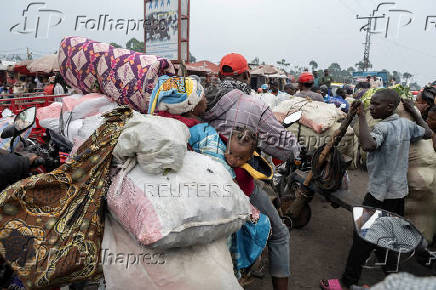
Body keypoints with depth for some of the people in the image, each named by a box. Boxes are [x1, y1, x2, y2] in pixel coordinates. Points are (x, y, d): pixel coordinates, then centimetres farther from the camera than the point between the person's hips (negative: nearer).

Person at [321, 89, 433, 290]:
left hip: (380, 193, -8)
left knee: (363, 237, -3)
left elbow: (368, 145, -41)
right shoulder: (407, 124, 2)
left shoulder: (383, 127, -21)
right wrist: (414, 112, 25)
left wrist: (361, 115, -35)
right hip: (400, 190, 8)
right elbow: (428, 133, 21)